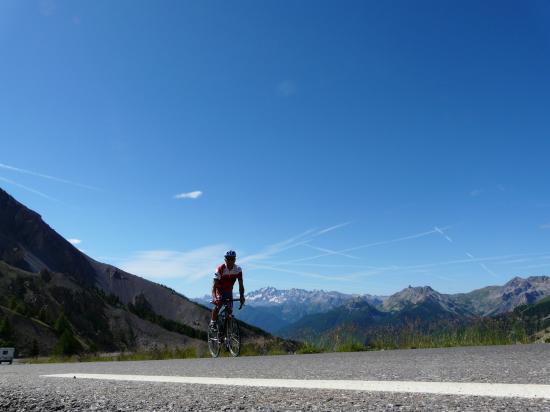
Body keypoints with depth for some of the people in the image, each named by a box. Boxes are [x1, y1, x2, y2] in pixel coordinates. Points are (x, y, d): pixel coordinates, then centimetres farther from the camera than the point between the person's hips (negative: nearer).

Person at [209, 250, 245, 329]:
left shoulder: (238, 269, -20)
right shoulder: (220, 269, -30)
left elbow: (241, 284, -19)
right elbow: (214, 284, -34)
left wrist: (242, 296, -32)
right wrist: (214, 297, -47)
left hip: (229, 290, 4)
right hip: (219, 289, -3)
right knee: (218, 304, -26)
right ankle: (213, 321, -8)